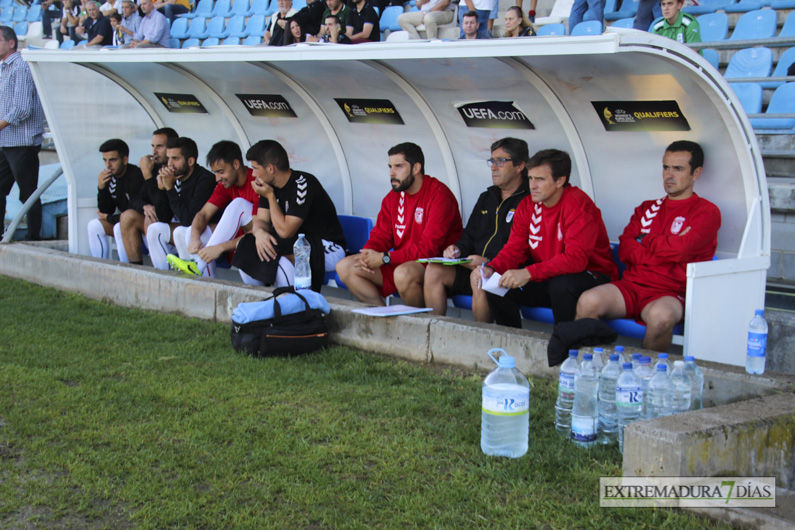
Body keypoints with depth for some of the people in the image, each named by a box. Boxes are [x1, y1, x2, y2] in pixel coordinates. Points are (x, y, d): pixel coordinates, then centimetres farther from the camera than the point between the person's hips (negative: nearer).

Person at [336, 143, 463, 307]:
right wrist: (367, 254, -14)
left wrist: (384, 258, -23)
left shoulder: (439, 195, -15)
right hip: (400, 264, 8)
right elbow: (380, 235, 11)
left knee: (403, 273, -40)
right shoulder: (393, 198, 10)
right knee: (345, 267, -3)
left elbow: (429, 248, -22)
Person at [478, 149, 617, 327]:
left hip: (592, 277, -6)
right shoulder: (527, 205, 3)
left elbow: (576, 258, -30)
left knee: (561, 284, -37)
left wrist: (528, 273, -40)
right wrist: (491, 269, -20)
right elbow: (514, 249, 2)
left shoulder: (578, 204, -19)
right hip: (548, 279, 6)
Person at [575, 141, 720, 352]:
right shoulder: (647, 208, 23)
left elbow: (680, 249, -11)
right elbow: (624, 249, 9)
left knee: (660, 316, -40)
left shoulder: (706, 212, 6)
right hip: (631, 285, 4)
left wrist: (646, 242, 6)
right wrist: (666, 248, -5)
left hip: (670, 293, -4)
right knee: (587, 302, -26)